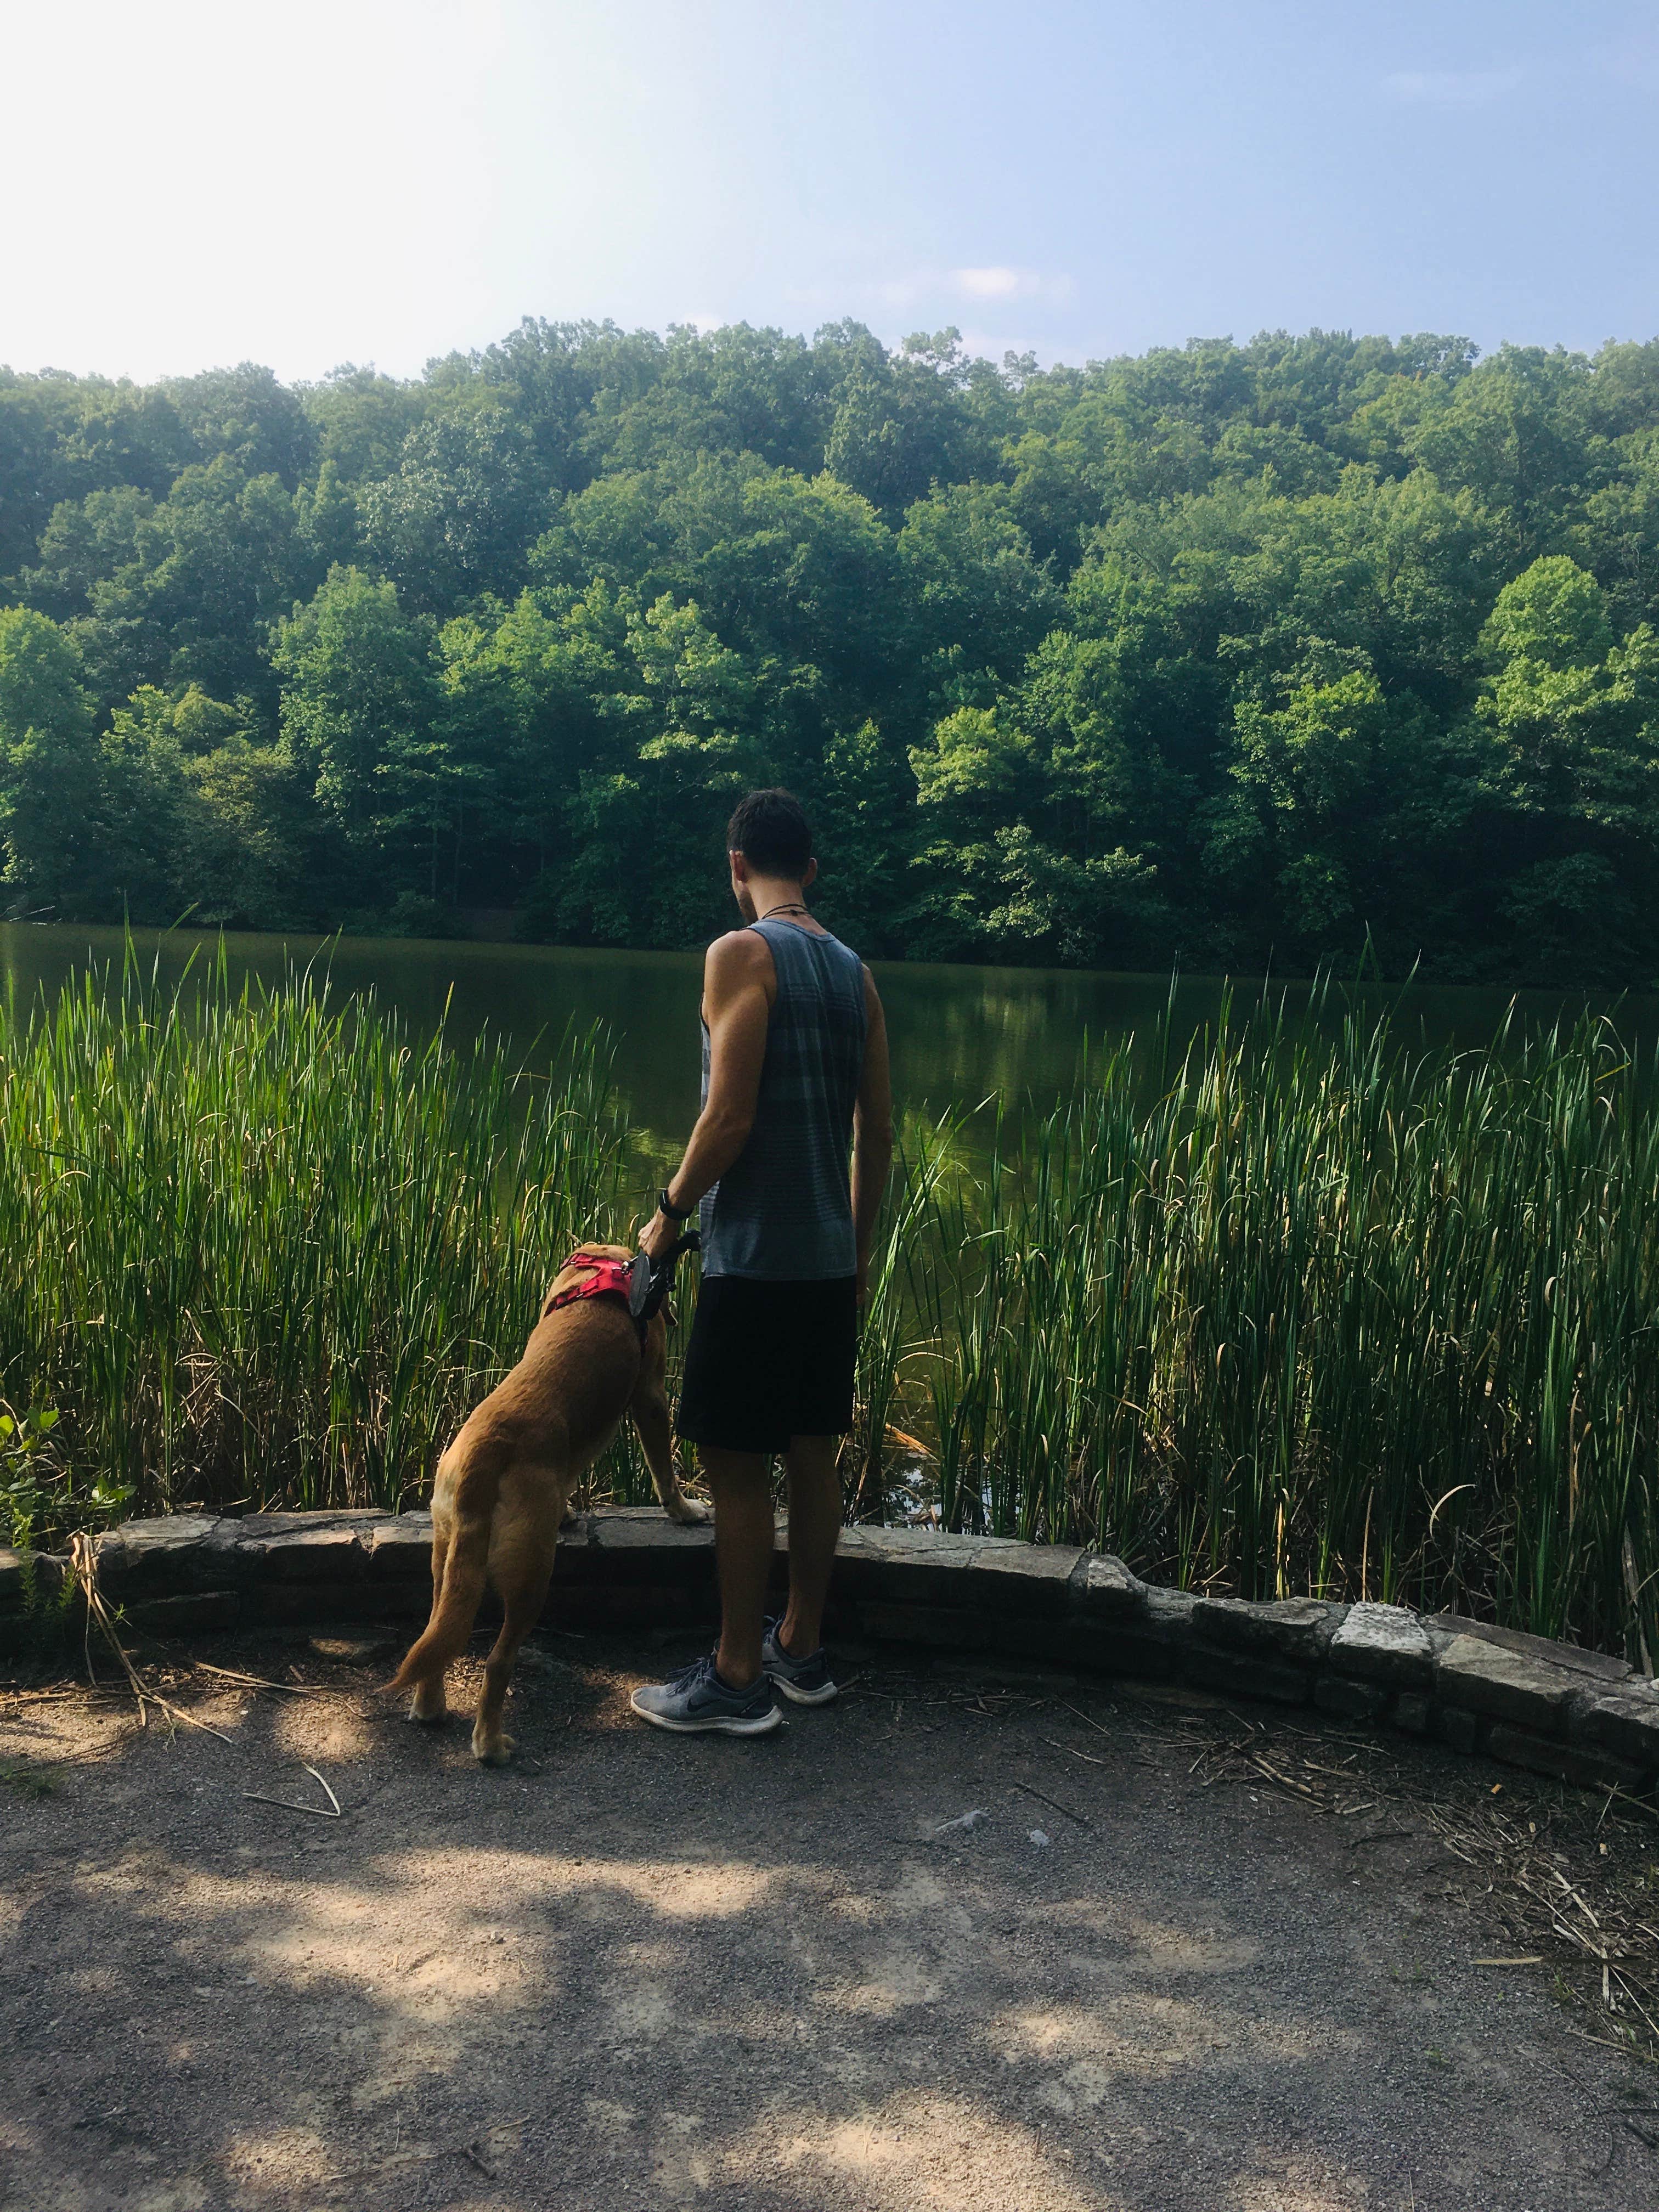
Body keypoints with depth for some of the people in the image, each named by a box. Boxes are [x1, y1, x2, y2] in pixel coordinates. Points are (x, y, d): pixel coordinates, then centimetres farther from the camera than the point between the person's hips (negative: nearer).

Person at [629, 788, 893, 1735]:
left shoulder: (743, 954, -11)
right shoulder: (855, 972, 11)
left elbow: (731, 1115, -19)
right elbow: (879, 1132, 12)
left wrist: (670, 1213, -5)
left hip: (756, 1258, -8)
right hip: (831, 1258, 8)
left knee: (738, 1465, 1)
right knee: (814, 1454, 14)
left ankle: (739, 1680, 10)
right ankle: (803, 1649, 27)